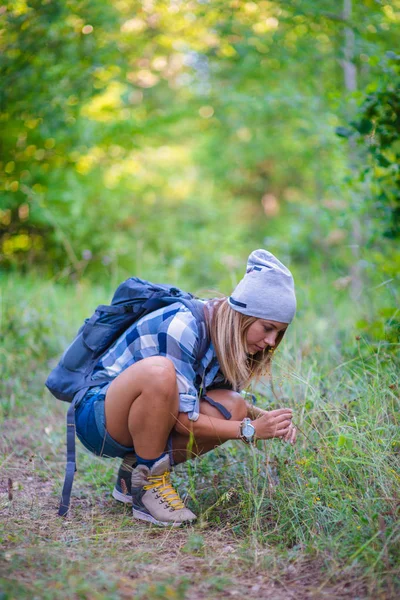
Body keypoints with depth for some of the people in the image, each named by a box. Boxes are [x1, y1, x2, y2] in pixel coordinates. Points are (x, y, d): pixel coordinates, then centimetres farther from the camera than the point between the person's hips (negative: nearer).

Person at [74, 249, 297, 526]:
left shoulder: (228, 336, -1)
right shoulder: (183, 327, -25)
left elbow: (233, 400, 9)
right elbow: (181, 418, -25)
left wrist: (265, 418, -10)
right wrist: (249, 430, -24)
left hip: (142, 424, 8)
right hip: (96, 417, -8)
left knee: (231, 408, -14)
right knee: (159, 371, -37)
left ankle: (135, 470, 0)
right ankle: (149, 484, -18)